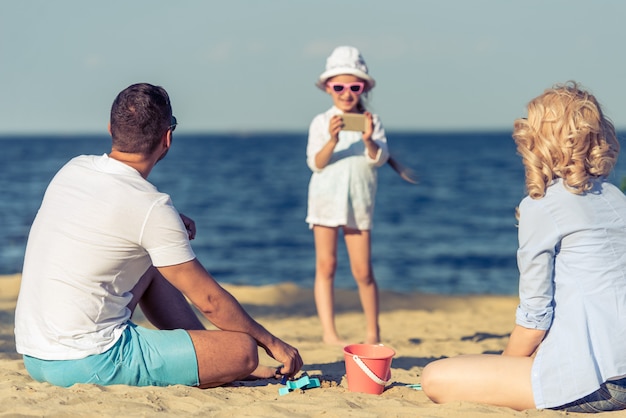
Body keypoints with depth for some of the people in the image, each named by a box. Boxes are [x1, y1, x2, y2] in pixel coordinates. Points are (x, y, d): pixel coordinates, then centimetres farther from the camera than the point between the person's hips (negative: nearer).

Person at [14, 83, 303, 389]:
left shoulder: (73, 169, 7)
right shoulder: (151, 207, -14)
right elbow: (209, 300, -7)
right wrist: (273, 344, 6)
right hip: (88, 364, -9)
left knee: (151, 267, 28)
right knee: (243, 350, -9)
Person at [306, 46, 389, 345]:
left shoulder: (371, 122, 6)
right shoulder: (321, 122, 3)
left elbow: (379, 159, -5)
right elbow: (315, 163, -7)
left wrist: (368, 140, -24)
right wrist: (332, 140, -24)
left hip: (359, 203, 1)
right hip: (326, 199, 0)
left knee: (362, 271, 1)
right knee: (326, 265, -1)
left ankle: (372, 331, 15)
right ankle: (329, 332, 3)